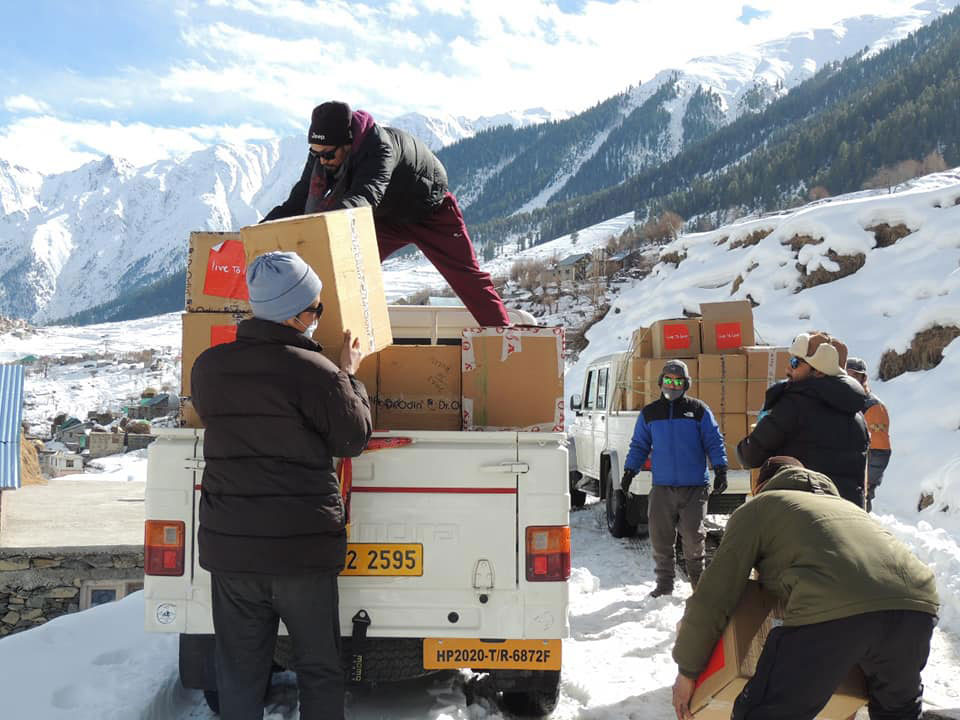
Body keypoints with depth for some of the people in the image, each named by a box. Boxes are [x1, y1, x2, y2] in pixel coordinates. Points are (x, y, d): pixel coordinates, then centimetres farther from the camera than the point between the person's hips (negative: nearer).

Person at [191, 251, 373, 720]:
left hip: (228, 544, 4)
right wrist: (349, 376, 10)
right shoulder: (315, 370, -14)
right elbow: (354, 439, -4)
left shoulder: (208, 366, 2)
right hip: (303, 544, -4)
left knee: (240, 669, 14)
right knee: (318, 667, 12)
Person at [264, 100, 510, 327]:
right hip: (386, 217, 6)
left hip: (430, 209, -6)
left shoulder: (380, 146, -41)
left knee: (467, 277, -3)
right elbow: (299, 200, -18)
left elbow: (365, 196, -57)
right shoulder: (323, 151, -19)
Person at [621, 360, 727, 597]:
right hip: (662, 486, 2)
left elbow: (714, 441, 4)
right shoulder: (649, 413, 11)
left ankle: (698, 581, 17)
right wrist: (629, 471, 6)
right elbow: (639, 446, 16)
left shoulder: (698, 410, 4)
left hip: (694, 487, -2)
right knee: (660, 537, 2)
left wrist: (720, 470, -5)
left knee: (693, 536, -2)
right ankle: (664, 583, 16)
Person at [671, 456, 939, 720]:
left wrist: (687, 670, 25)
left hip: (835, 610, -6)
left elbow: (712, 597, 15)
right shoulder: (844, 505, 41)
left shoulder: (756, 508, 22)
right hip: (917, 603, 6)